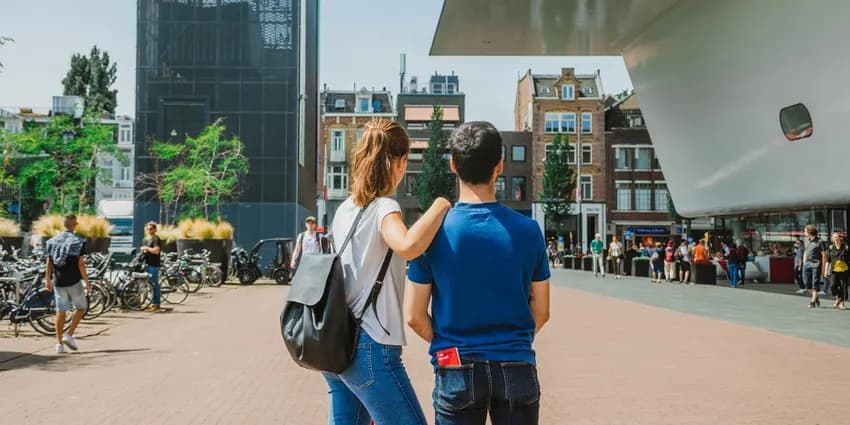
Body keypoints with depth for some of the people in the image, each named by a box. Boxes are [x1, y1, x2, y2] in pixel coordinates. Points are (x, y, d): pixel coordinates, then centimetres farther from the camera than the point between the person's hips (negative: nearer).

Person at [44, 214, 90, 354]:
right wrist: (87, 281, -6)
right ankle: (69, 335, -1)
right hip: (74, 281, -5)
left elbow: (49, 263, 6)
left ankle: (59, 343, 8)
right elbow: (80, 264, -12)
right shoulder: (77, 242, -9)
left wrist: (47, 280, 14)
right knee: (81, 307, 12)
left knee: (60, 311, 8)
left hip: (58, 281, 5)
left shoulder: (53, 241, 6)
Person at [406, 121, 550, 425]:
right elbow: (540, 312, 2)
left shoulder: (433, 232, -9)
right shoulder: (528, 230, -5)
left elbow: (415, 317, -4)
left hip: (456, 371, -1)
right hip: (516, 369, 1)